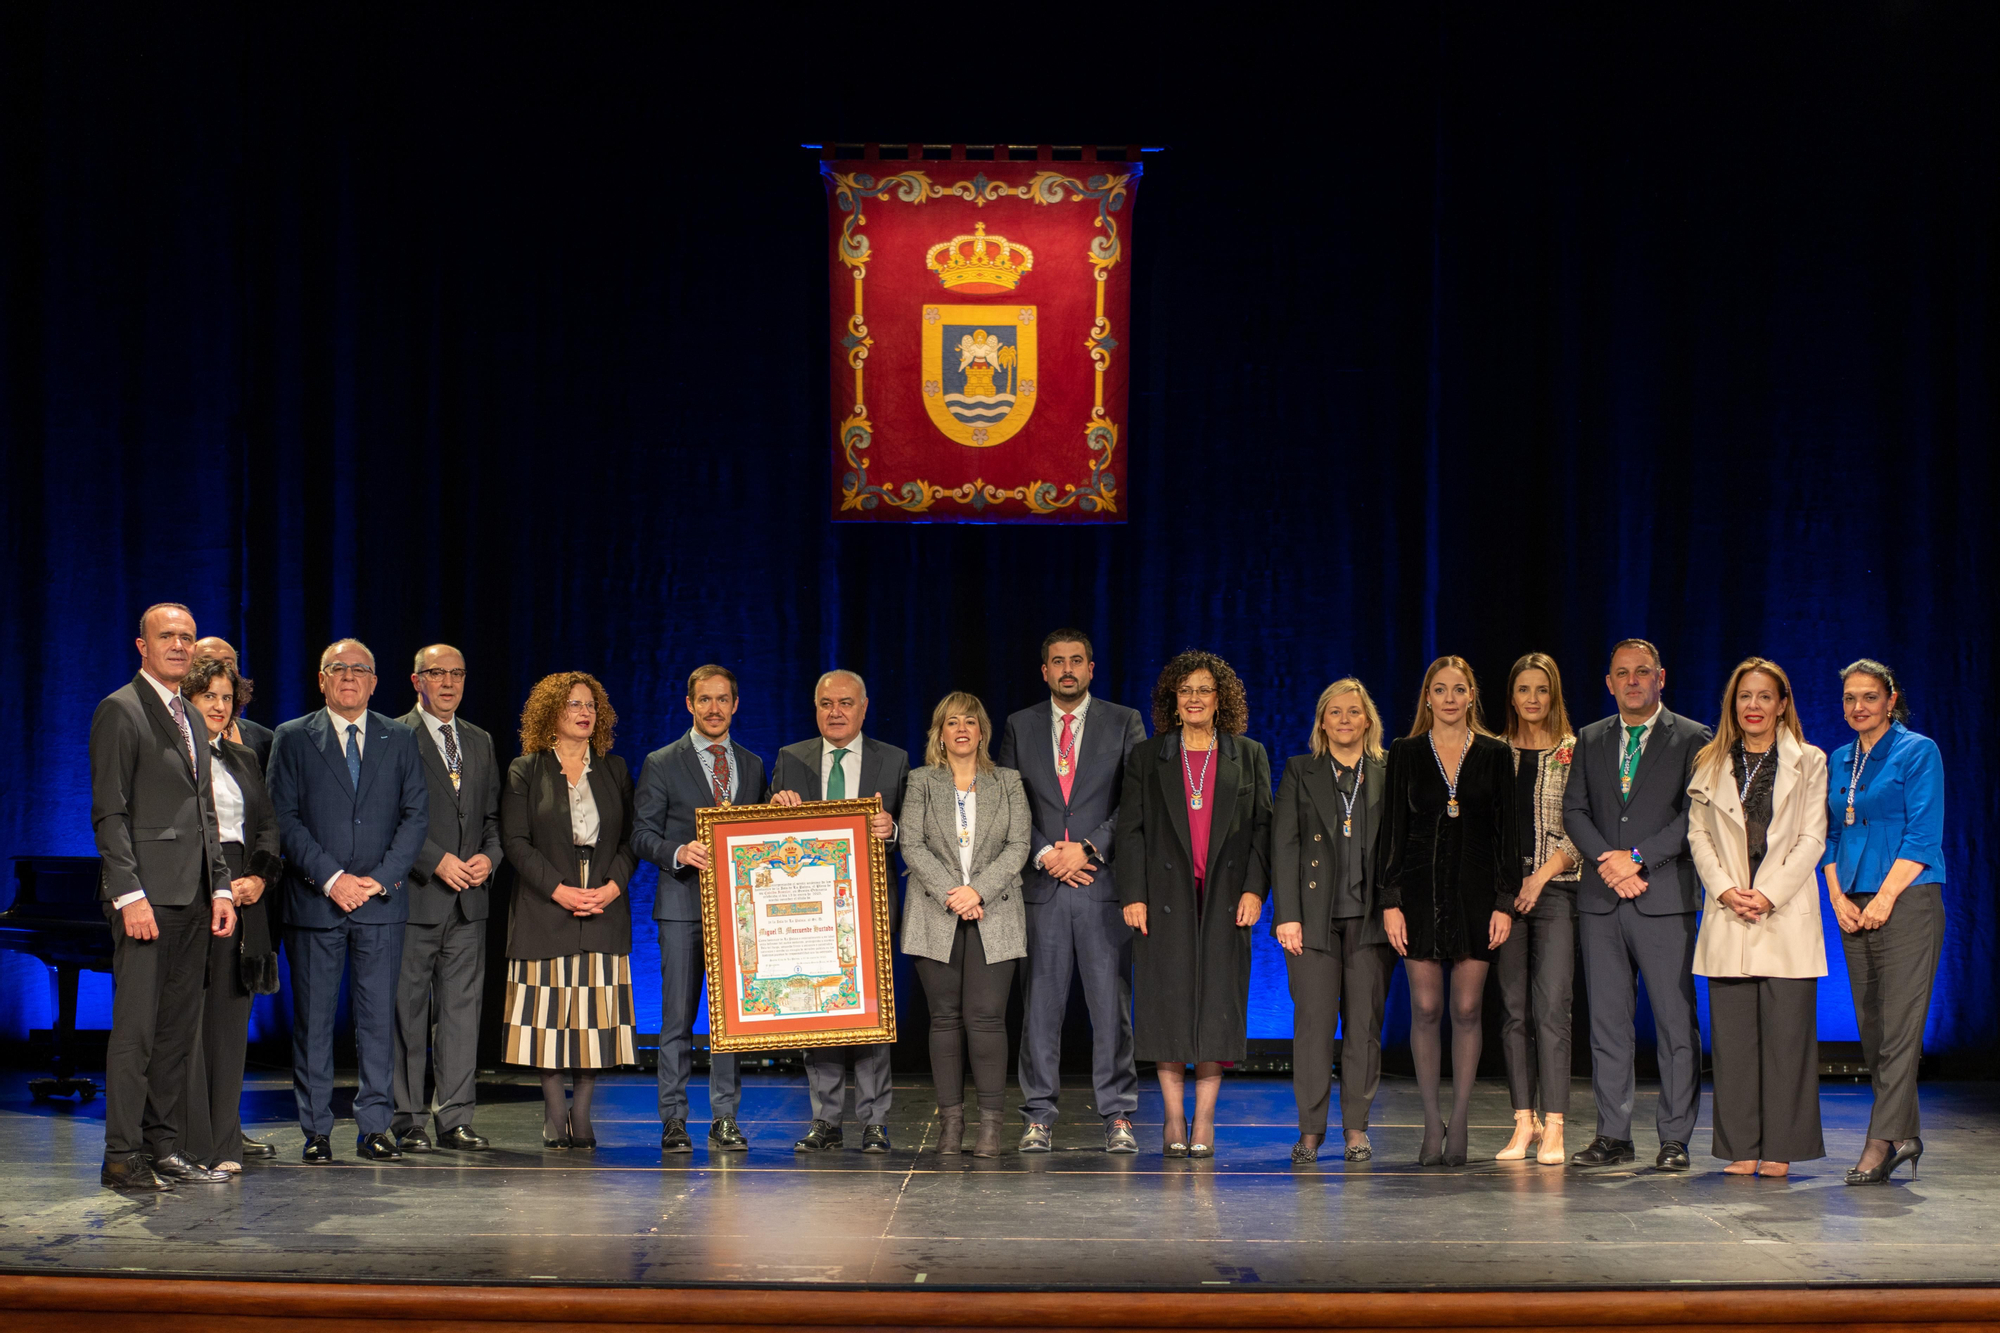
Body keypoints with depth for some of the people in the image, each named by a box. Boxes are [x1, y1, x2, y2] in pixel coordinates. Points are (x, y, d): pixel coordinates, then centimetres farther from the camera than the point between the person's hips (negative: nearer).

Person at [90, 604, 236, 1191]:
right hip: (146, 895, -8)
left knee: (179, 1030, 8)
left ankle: (163, 1145, 14)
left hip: (193, 899, 8)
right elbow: (109, 813, -11)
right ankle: (123, 1157, -2)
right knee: (136, 1030, -6)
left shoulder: (190, 718, 19)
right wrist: (129, 895, -18)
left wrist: (221, 887, 13)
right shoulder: (120, 711, -5)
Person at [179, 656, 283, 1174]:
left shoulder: (243, 759, 20)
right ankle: (191, 1146, -5)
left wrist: (260, 878, -2)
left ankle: (224, 1144, 11)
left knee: (230, 1018, 6)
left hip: (242, 897, 6)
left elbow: (268, 824, 17)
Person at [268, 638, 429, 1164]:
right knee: (313, 1019, 1)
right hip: (314, 900, -1)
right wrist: (331, 878, -12)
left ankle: (375, 1128, 8)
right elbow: (285, 819, -2)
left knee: (379, 1016, 2)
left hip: (381, 901, 1)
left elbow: (416, 814, 5)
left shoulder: (399, 740, 11)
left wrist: (379, 879, -7)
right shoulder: (293, 738, 5)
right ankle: (316, 1130, 8)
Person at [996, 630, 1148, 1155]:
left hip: (1104, 881, -1)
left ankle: (1117, 1117, 4)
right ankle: (1038, 1117, 8)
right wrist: (1045, 854, -6)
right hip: (1041, 884, 1)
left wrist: (1089, 848, -10)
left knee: (1111, 1004, -2)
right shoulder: (1019, 727, 12)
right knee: (1040, 1004, 2)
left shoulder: (1124, 723, 7)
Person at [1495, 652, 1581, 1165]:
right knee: (1514, 1011, 3)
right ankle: (1524, 1122, 8)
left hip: (1556, 889, -3)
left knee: (1551, 1009, -10)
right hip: (1504, 890, 3)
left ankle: (1553, 1128, -9)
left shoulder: (1574, 753, 3)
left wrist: (1542, 874, -10)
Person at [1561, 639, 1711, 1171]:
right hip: (1601, 897, 4)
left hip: (1665, 896, -4)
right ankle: (1613, 1135, 11)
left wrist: (1637, 858, -14)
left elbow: (1695, 815, -6)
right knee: (1607, 1020, 5)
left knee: (1676, 1020, -4)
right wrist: (1608, 863, -8)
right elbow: (1574, 810, 8)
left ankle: (1675, 1138, 2)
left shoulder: (1693, 739, 3)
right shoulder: (1590, 740, 16)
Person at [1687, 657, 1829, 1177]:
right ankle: (1741, 1149, 6)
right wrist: (1726, 891, -7)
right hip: (1728, 919, 2)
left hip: (1787, 916, -2)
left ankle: (1779, 1150, 2)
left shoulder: (1808, 763, 6)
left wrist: (1768, 894, -11)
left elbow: (1811, 839, 0)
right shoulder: (1711, 765, 13)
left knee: (1786, 1033, -4)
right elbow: (1698, 835, 9)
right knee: (1732, 1036, 0)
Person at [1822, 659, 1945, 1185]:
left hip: (1907, 900, -7)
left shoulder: (1918, 752, -3)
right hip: (1855, 909, 7)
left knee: (1898, 1027, -9)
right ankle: (1905, 1134, 14)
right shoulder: (1838, 761, 16)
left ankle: (1883, 1141, -11)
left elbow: (1923, 835, -9)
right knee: (1871, 1028, 6)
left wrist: (1884, 897, -15)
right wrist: (1837, 896, 2)